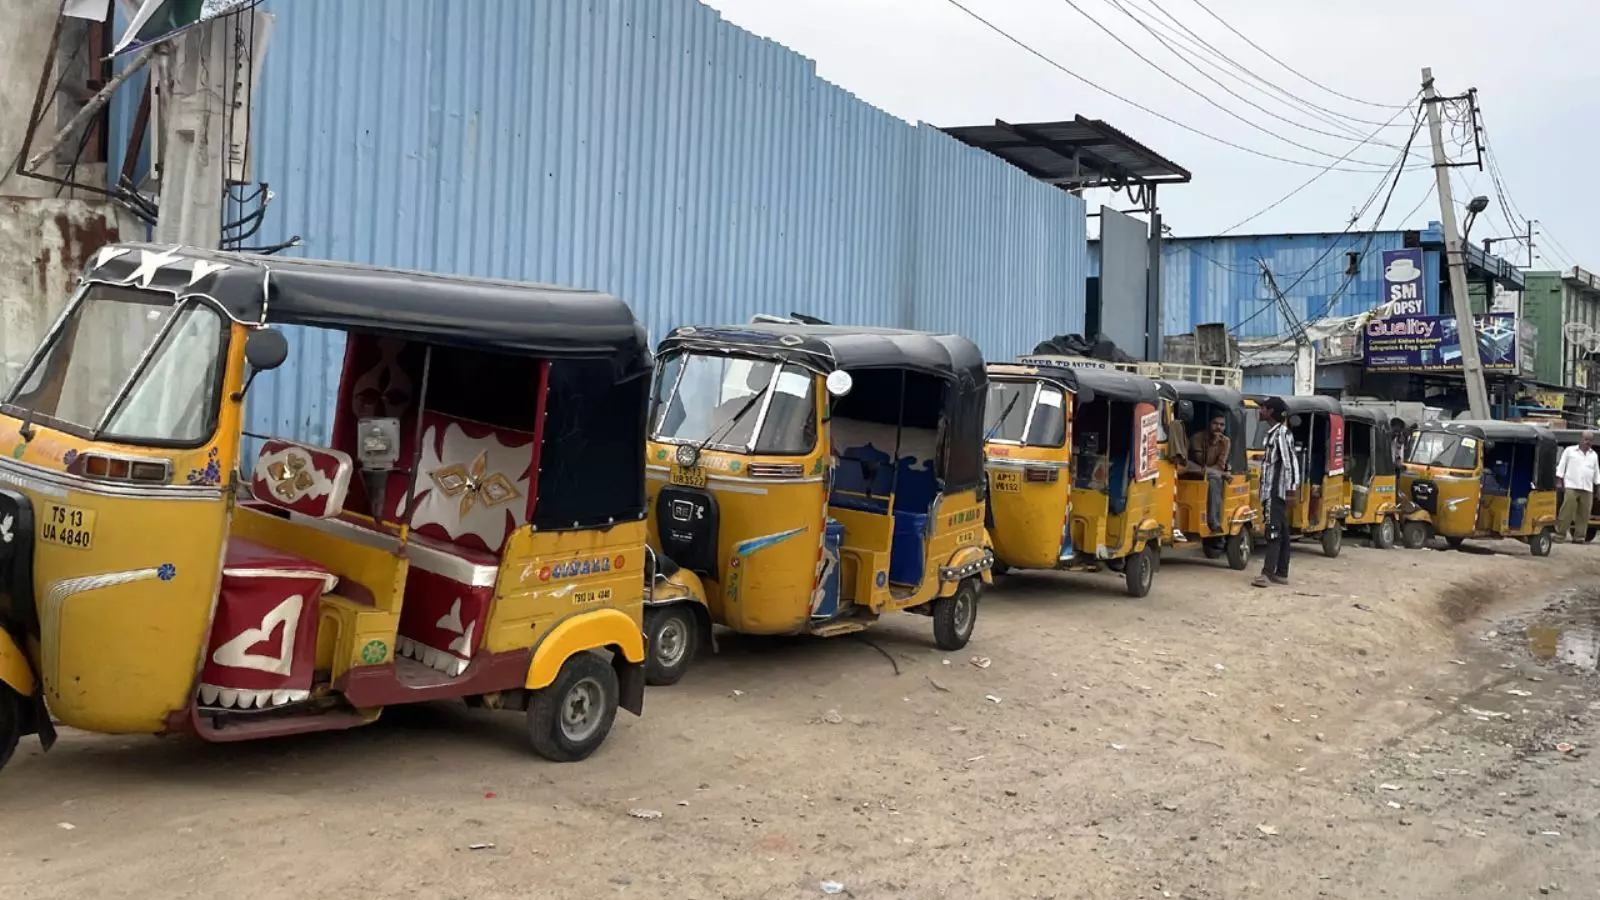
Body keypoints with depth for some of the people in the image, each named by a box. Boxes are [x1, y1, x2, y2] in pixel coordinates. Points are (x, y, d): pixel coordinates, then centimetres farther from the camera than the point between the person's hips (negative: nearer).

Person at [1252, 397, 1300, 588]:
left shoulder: (1281, 433, -13)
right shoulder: (1273, 433, 16)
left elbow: (1289, 460, -19)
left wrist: (1291, 486, -22)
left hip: (1277, 491, -10)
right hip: (1272, 491, 10)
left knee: (1274, 531, -13)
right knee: (1281, 532, 10)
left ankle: (1268, 573, -18)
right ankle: (1281, 573, 14)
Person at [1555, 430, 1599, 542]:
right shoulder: (1569, 450, 7)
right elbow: (1561, 466, 5)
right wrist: (1559, 481, -3)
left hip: (1587, 489, 4)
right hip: (1571, 486, -4)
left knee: (1584, 514, 0)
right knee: (1567, 512, -11)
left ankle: (1579, 536, 7)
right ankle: (1560, 535, -8)